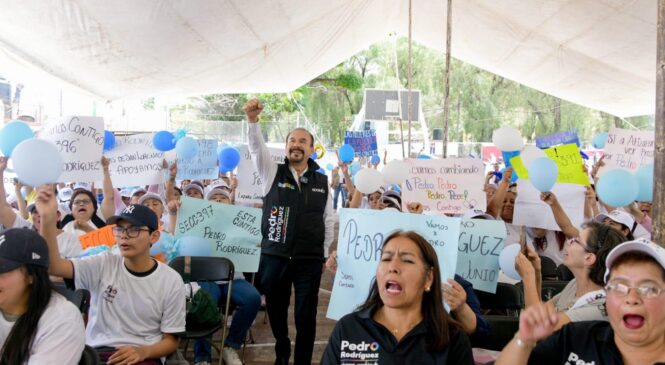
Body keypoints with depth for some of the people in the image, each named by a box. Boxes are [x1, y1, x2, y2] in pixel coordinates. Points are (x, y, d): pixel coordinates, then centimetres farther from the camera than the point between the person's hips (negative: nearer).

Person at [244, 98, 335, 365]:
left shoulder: (322, 181, 5)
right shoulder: (273, 172, 1)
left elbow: (329, 219, 10)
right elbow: (257, 147, -17)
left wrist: (324, 253, 8)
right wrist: (253, 121, -34)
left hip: (310, 260, 0)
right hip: (274, 257, 0)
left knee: (306, 316, 3)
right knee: (276, 311, 15)